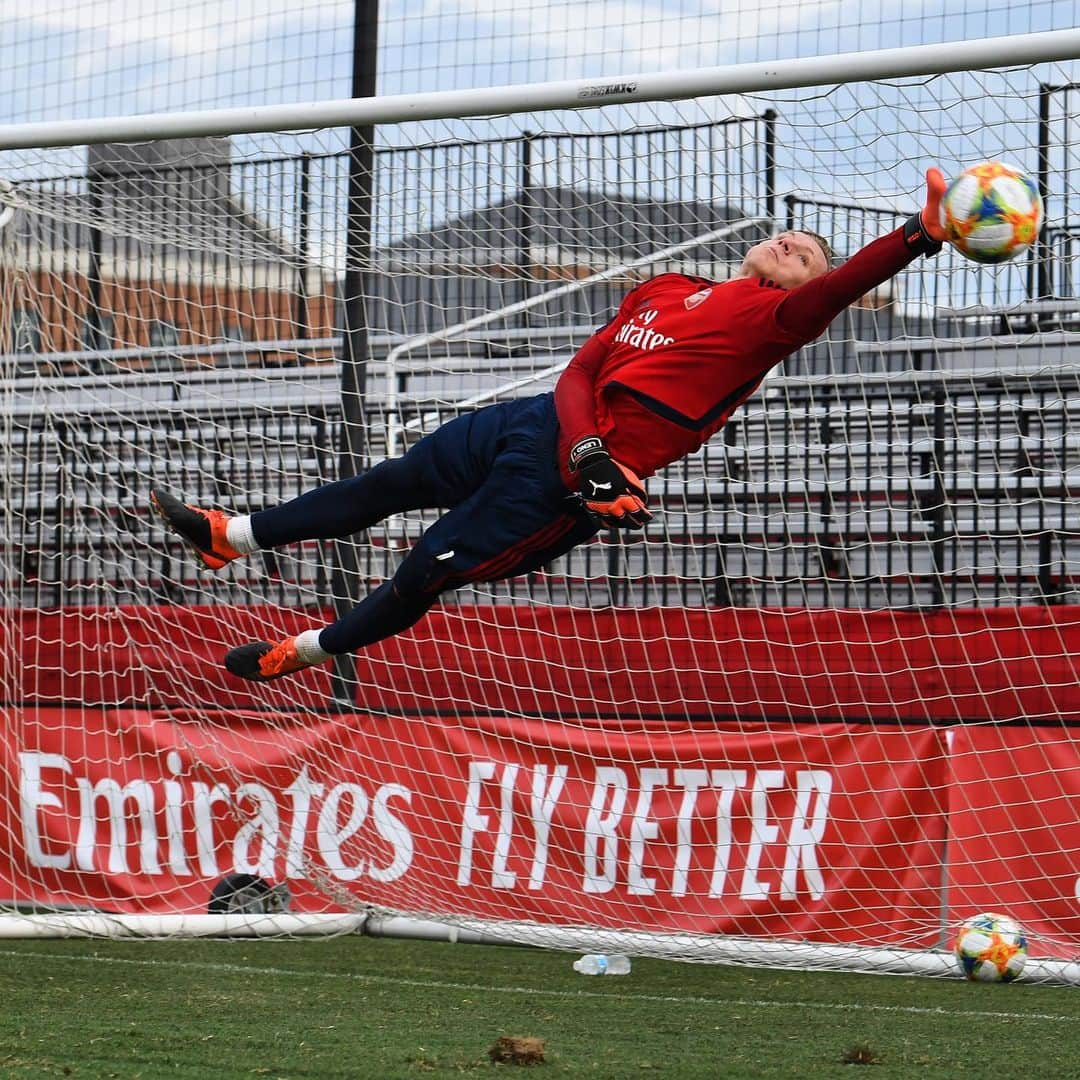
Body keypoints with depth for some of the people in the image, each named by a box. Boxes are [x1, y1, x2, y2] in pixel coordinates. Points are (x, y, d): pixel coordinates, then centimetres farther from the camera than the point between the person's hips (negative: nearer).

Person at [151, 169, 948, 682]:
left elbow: (842, 288, -26)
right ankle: (229, 536, 36)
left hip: (562, 483, -7)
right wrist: (588, 444, -13)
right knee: (387, 484, 20)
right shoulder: (662, 292, 13)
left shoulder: (769, 316, -6)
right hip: (544, 422, 7)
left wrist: (922, 235, -42)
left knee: (422, 578, 5)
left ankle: (308, 651, 31)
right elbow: (583, 370, 7)